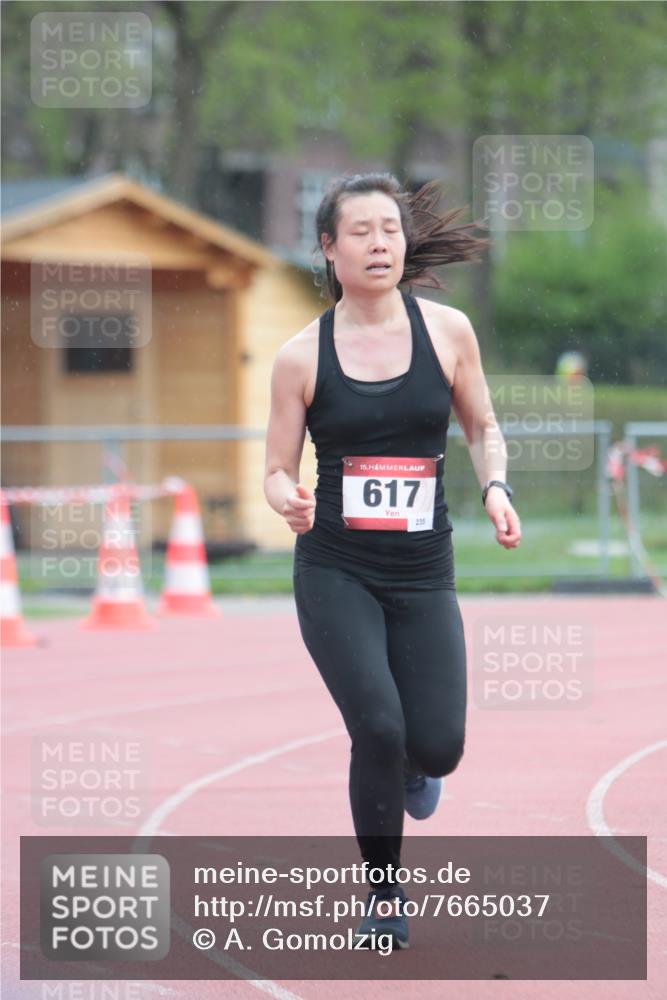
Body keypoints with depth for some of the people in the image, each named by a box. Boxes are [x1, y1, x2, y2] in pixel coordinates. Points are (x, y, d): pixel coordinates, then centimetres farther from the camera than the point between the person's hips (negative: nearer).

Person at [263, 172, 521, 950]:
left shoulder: (447, 331, -1)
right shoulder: (301, 357, -4)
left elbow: (482, 427, 12)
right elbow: (277, 471, 2)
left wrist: (496, 488, -7)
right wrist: (289, 500, -20)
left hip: (423, 572, 2)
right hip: (335, 573, -1)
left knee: (437, 748, -7)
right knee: (378, 728, -17)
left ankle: (414, 766, 35)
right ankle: (384, 894, 7)